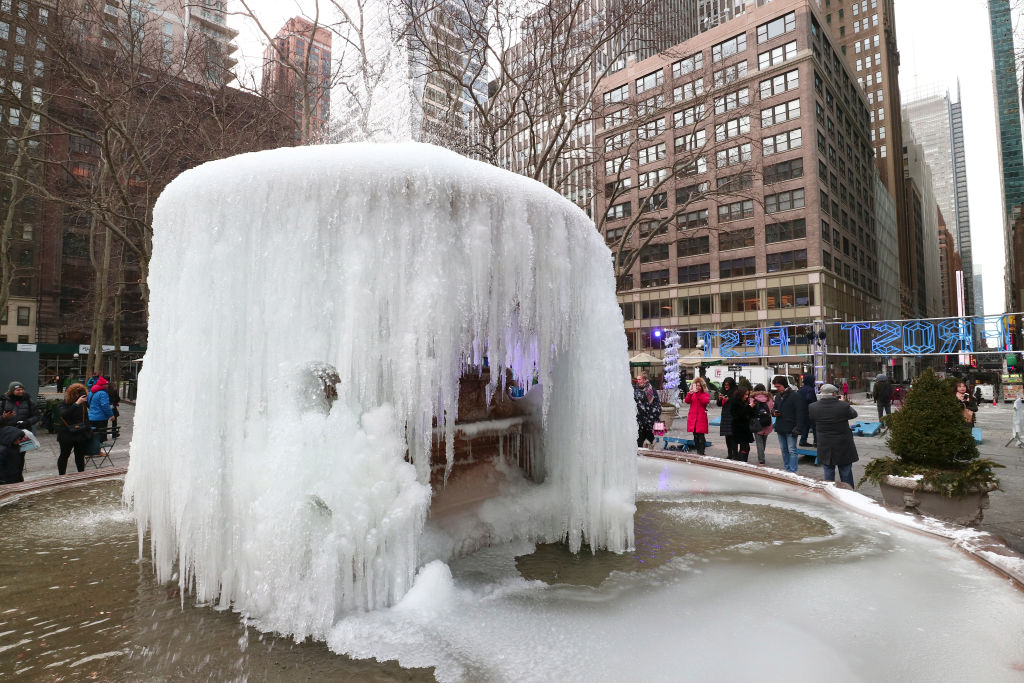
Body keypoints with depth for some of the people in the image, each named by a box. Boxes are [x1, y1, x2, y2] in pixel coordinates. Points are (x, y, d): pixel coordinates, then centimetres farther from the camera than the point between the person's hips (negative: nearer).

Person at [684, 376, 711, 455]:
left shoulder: (705, 394, 6)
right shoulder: (692, 394, 15)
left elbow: (706, 401, -16)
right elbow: (687, 401, -1)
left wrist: (698, 393, -20)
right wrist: (689, 393, -18)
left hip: (701, 417, -4)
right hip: (693, 417, 4)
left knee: (701, 435, -10)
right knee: (695, 436, 7)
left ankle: (701, 452, -9)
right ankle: (698, 451, 15)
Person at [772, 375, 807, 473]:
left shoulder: (795, 396, -11)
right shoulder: (778, 396, 12)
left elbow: (800, 413, -15)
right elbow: (774, 407, 27)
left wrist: (797, 428, -21)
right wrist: (774, 412, 2)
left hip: (790, 428, -8)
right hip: (780, 428, 8)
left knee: (792, 450, -5)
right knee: (784, 450, 14)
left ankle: (792, 471, -2)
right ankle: (787, 469, 23)